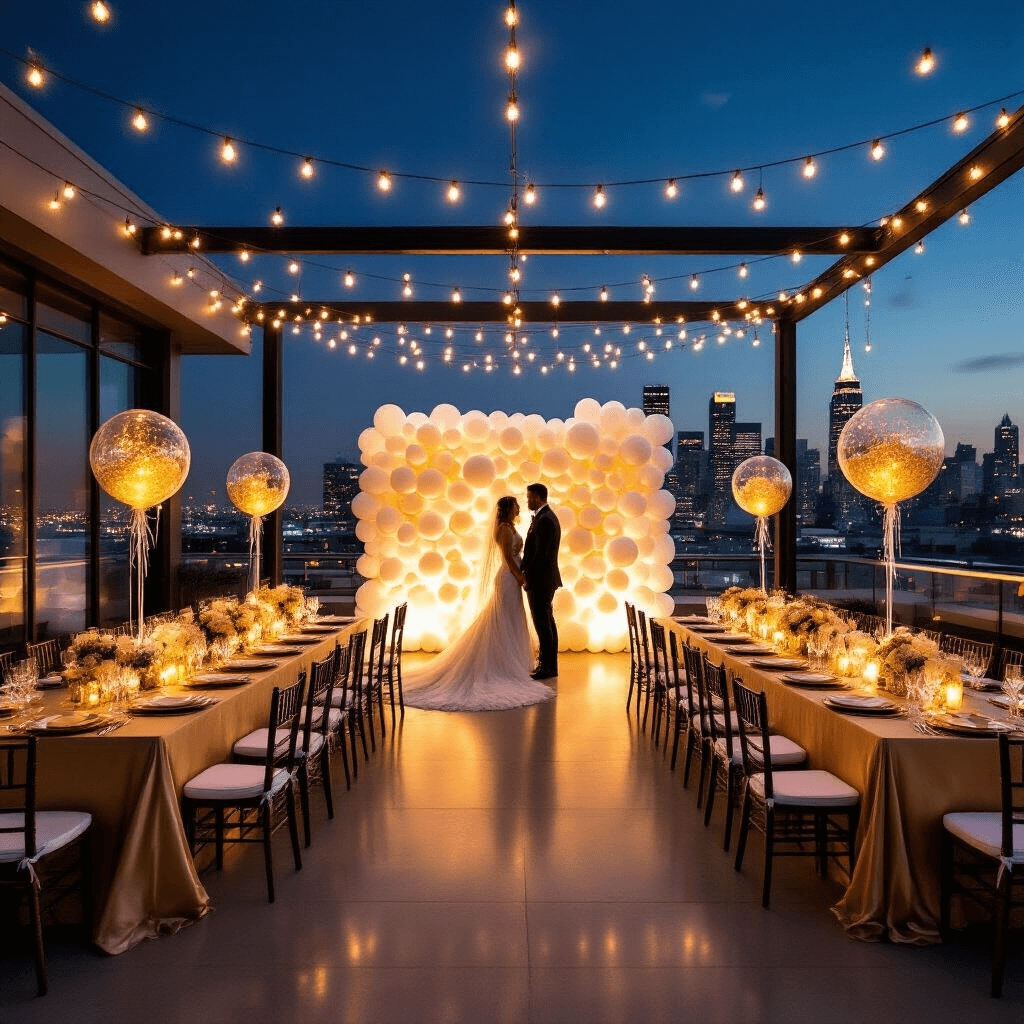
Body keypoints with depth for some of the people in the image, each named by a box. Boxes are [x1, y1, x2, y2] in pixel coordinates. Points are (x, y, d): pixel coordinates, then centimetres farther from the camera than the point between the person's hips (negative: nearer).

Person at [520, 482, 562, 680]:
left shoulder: (544, 520, -18)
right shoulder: (548, 517, 15)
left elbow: (541, 554, -22)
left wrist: (527, 577, -15)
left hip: (540, 580, -10)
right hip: (547, 579, 10)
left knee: (542, 623, -5)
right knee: (547, 622, 13)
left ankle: (546, 667, 1)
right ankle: (550, 665, 19)